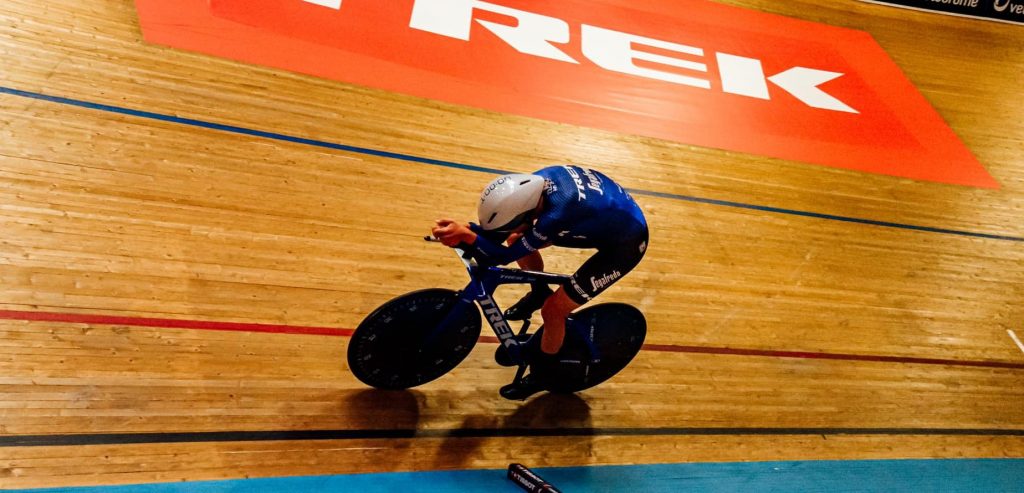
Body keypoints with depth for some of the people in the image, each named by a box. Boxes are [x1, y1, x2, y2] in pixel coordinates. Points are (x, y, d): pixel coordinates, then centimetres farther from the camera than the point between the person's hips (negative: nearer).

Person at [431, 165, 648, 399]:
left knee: (553, 310, -9)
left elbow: (503, 256, -29)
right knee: (518, 239, 2)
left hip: (625, 243, -8)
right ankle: (539, 294, 30)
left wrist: (466, 235, -37)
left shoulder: (556, 215, -40)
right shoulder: (538, 179, -18)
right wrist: (467, 228, -25)